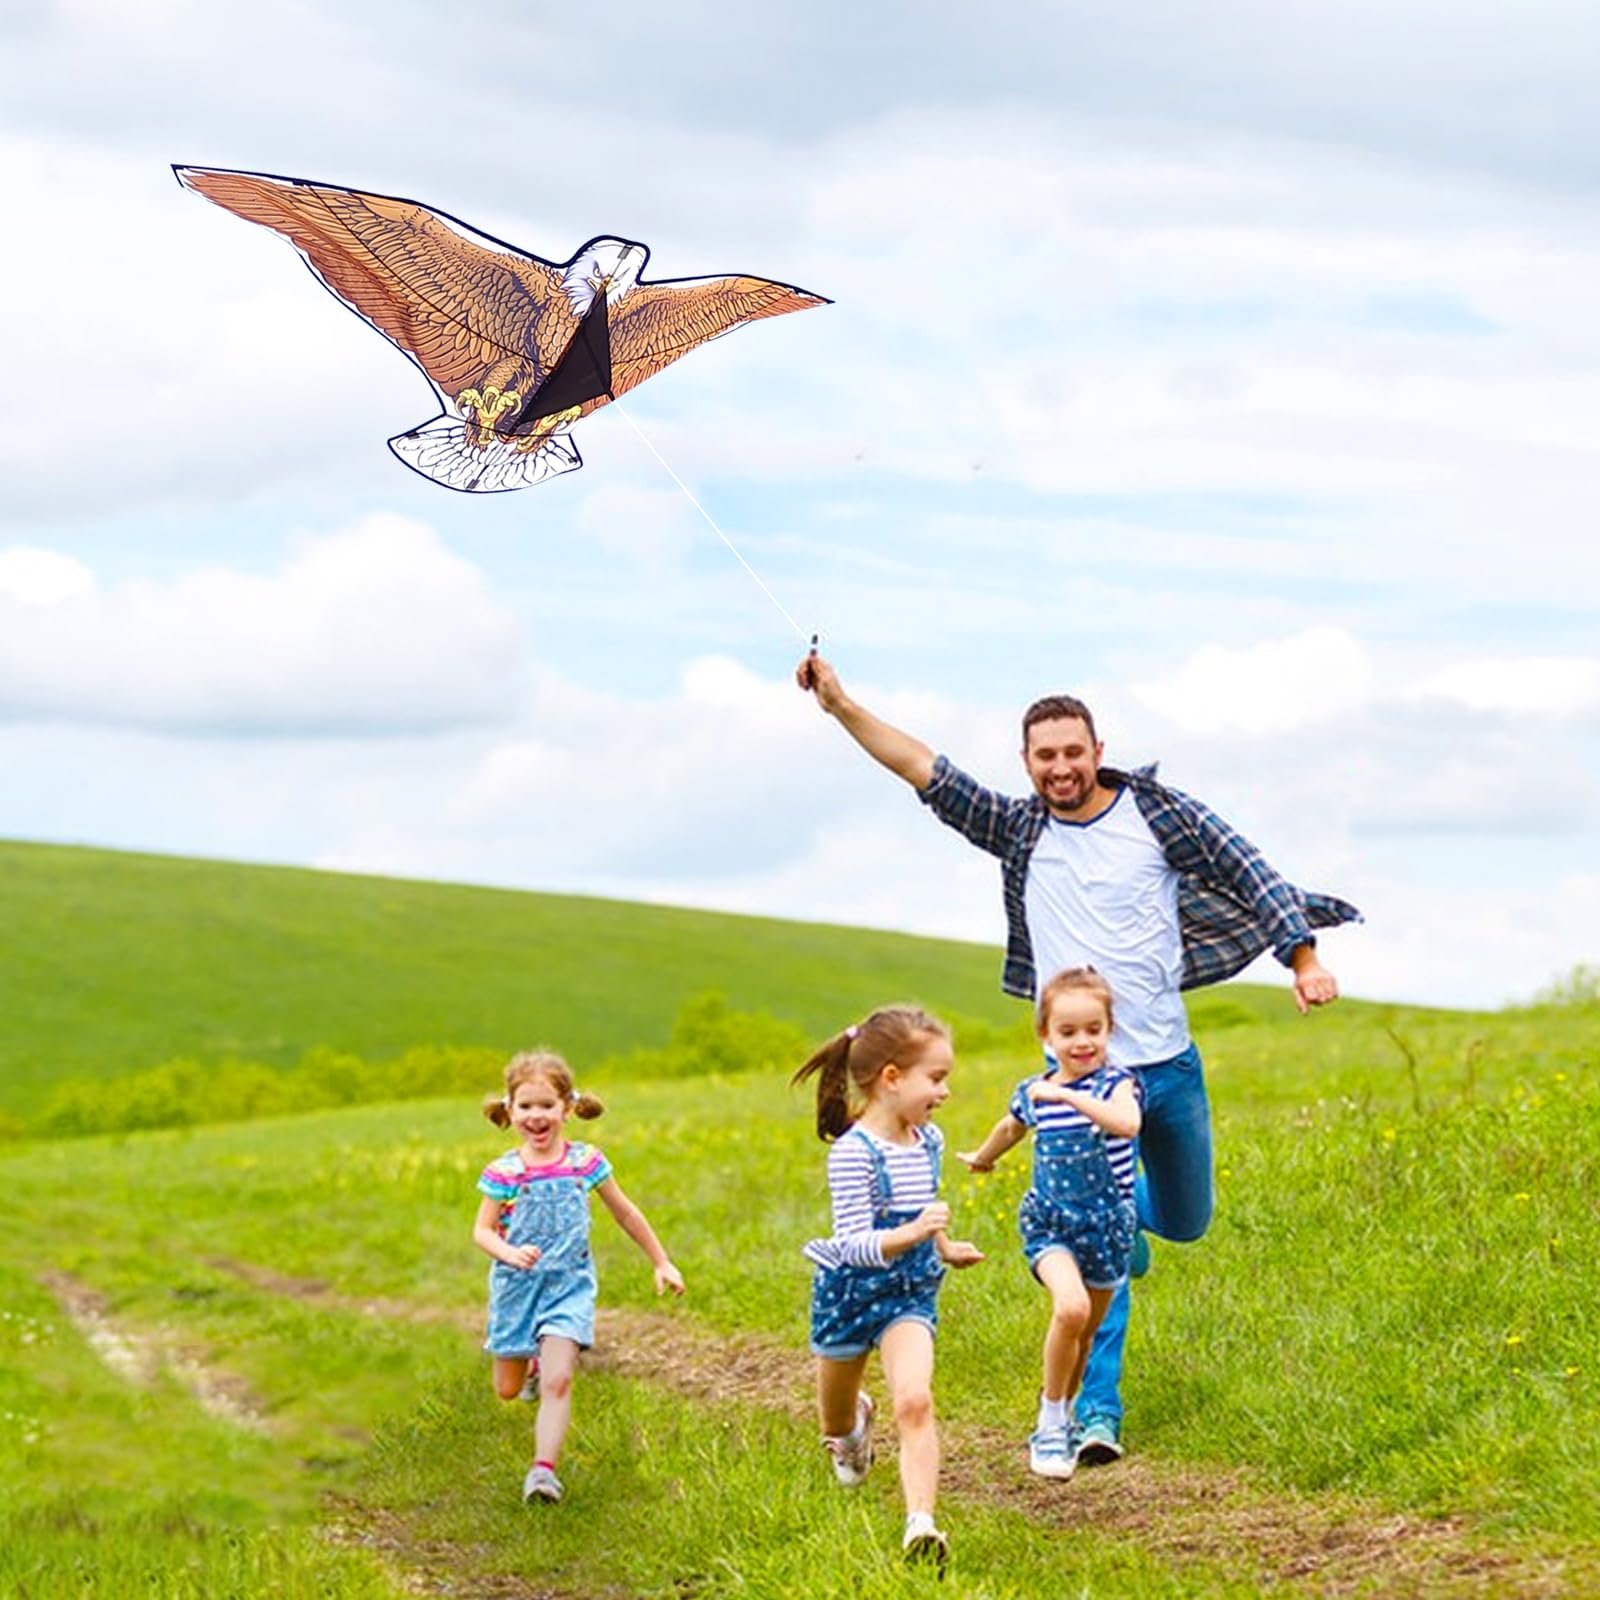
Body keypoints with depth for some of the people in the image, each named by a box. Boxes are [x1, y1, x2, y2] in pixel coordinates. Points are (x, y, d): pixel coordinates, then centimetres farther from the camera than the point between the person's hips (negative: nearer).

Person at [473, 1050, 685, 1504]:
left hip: (569, 1284, -1)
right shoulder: (504, 1172, -8)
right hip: (517, 1284, 1)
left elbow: (625, 1214, 8)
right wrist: (510, 1253, -28)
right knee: (508, 1390, 14)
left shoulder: (585, 1162, -4)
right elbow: (482, 1231, -6)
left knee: (557, 1382, -18)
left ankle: (544, 1469, -18)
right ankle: (531, 1358, 48)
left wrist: (662, 1263, 12)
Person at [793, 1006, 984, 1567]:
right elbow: (854, 1245, -30)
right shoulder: (853, 1152, -25)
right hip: (849, 1290, -3)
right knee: (836, 1423, 19)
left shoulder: (928, 1141, -3)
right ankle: (851, 1425, 56)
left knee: (914, 1403, -21)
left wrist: (944, 1247, 27)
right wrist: (913, 1234, -42)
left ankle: (921, 1523, -27)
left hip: (910, 1293, 3)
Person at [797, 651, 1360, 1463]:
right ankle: (1098, 1412, -1)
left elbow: (1248, 874, -3)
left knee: (1186, 1223, 17)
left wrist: (1304, 956, -13)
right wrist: (839, 705, -9)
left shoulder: (1155, 811, -3)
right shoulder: (1019, 829, 1)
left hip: (1168, 1063, 1)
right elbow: (925, 771, -2)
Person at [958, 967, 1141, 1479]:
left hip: (1106, 1227, 0)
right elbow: (1010, 1128, 24)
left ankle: (1061, 1414, 39)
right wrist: (981, 1158, 41)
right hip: (1048, 1222, 0)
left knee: (1086, 1334, 14)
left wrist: (1068, 1096, -39)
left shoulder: (1115, 1083, -12)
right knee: (1070, 1307, -25)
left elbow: (1128, 1123, -35)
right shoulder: (1032, 1093, -1)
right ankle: (1051, 1421, -11)